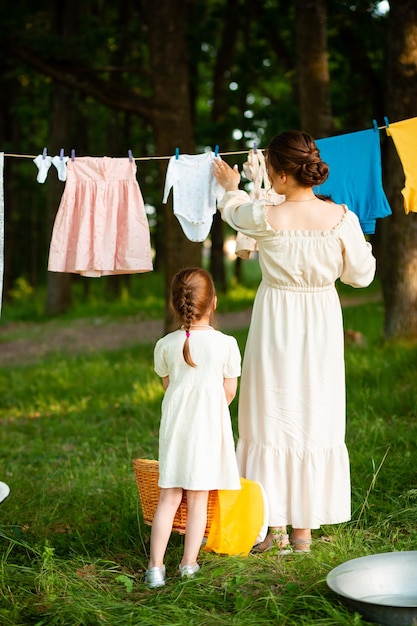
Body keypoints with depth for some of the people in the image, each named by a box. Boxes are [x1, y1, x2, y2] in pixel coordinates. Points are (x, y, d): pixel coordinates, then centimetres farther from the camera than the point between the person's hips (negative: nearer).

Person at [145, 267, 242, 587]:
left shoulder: (166, 345, -3)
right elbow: (229, 392, -1)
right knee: (198, 499, 9)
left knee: (168, 498, 7)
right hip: (209, 427, -2)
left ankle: (155, 565, 4)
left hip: (174, 426, 2)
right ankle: (189, 563, 14)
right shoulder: (226, 344, -9)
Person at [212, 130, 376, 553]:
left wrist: (231, 188, 31)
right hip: (321, 327, 2)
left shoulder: (265, 218, -16)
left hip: (276, 325, -2)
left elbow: (235, 213, 9)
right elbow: (361, 275, -1)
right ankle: (303, 528, 18)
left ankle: (276, 528, 11)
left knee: (272, 419, 9)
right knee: (314, 419, 11)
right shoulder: (343, 219, -12)